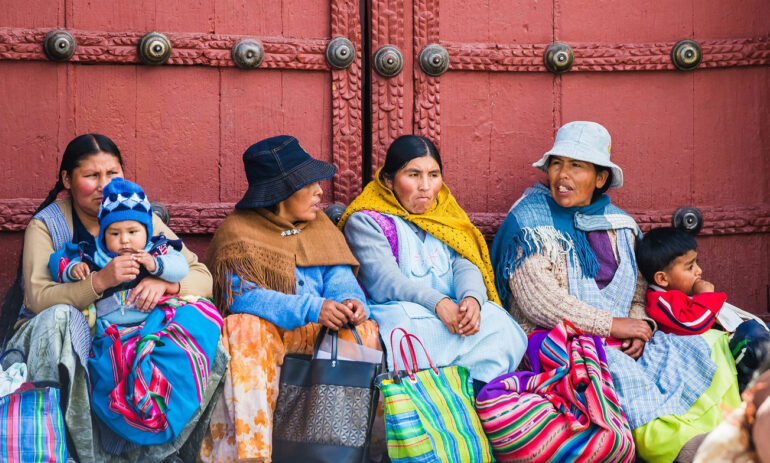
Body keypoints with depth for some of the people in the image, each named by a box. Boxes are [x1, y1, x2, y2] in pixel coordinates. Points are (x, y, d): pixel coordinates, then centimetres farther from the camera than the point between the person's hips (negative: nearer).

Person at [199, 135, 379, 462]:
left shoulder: (318, 224, 13)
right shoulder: (237, 233, -6)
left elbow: (338, 276, 5)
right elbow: (241, 297, -18)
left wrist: (349, 301, -21)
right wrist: (311, 309, -28)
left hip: (318, 326, 5)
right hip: (263, 326, -5)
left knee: (365, 332, -21)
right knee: (246, 332, -36)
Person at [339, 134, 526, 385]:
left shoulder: (446, 215, 22)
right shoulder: (365, 222, 5)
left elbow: (465, 266, 7)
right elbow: (385, 280, -10)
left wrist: (472, 298, -19)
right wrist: (438, 303, -26)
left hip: (452, 313, 5)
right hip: (398, 315, -5)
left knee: (496, 317, -29)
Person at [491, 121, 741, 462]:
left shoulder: (619, 225, 15)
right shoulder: (528, 223, -3)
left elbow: (639, 293, 16)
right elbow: (539, 301, -14)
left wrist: (641, 327, -8)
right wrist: (612, 325, -15)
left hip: (620, 342, 6)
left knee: (706, 355, -14)